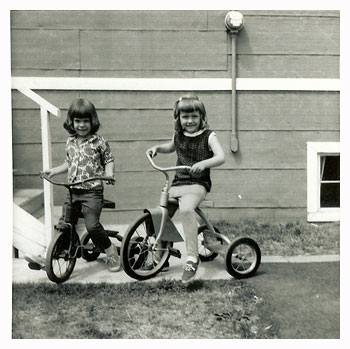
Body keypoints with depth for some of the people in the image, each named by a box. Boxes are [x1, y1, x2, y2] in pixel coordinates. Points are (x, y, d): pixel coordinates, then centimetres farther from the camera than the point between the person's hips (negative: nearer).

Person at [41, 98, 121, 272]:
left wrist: (109, 173, -17)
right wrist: (54, 170, 16)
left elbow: (109, 160, 1)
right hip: (72, 190, 5)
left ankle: (111, 251, 4)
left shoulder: (99, 141, -4)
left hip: (92, 190, -5)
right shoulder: (70, 142, 11)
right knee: (64, 225, 4)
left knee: (92, 225, -15)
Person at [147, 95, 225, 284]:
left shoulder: (208, 136, -4)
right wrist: (157, 147, 15)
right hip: (177, 183, 6)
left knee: (186, 209, -35)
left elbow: (221, 157, -17)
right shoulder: (178, 136, 12)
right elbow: (171, 147, 35)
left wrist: (203, 163, -34)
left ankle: (192, 257, -29)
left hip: (197, 184, -6)